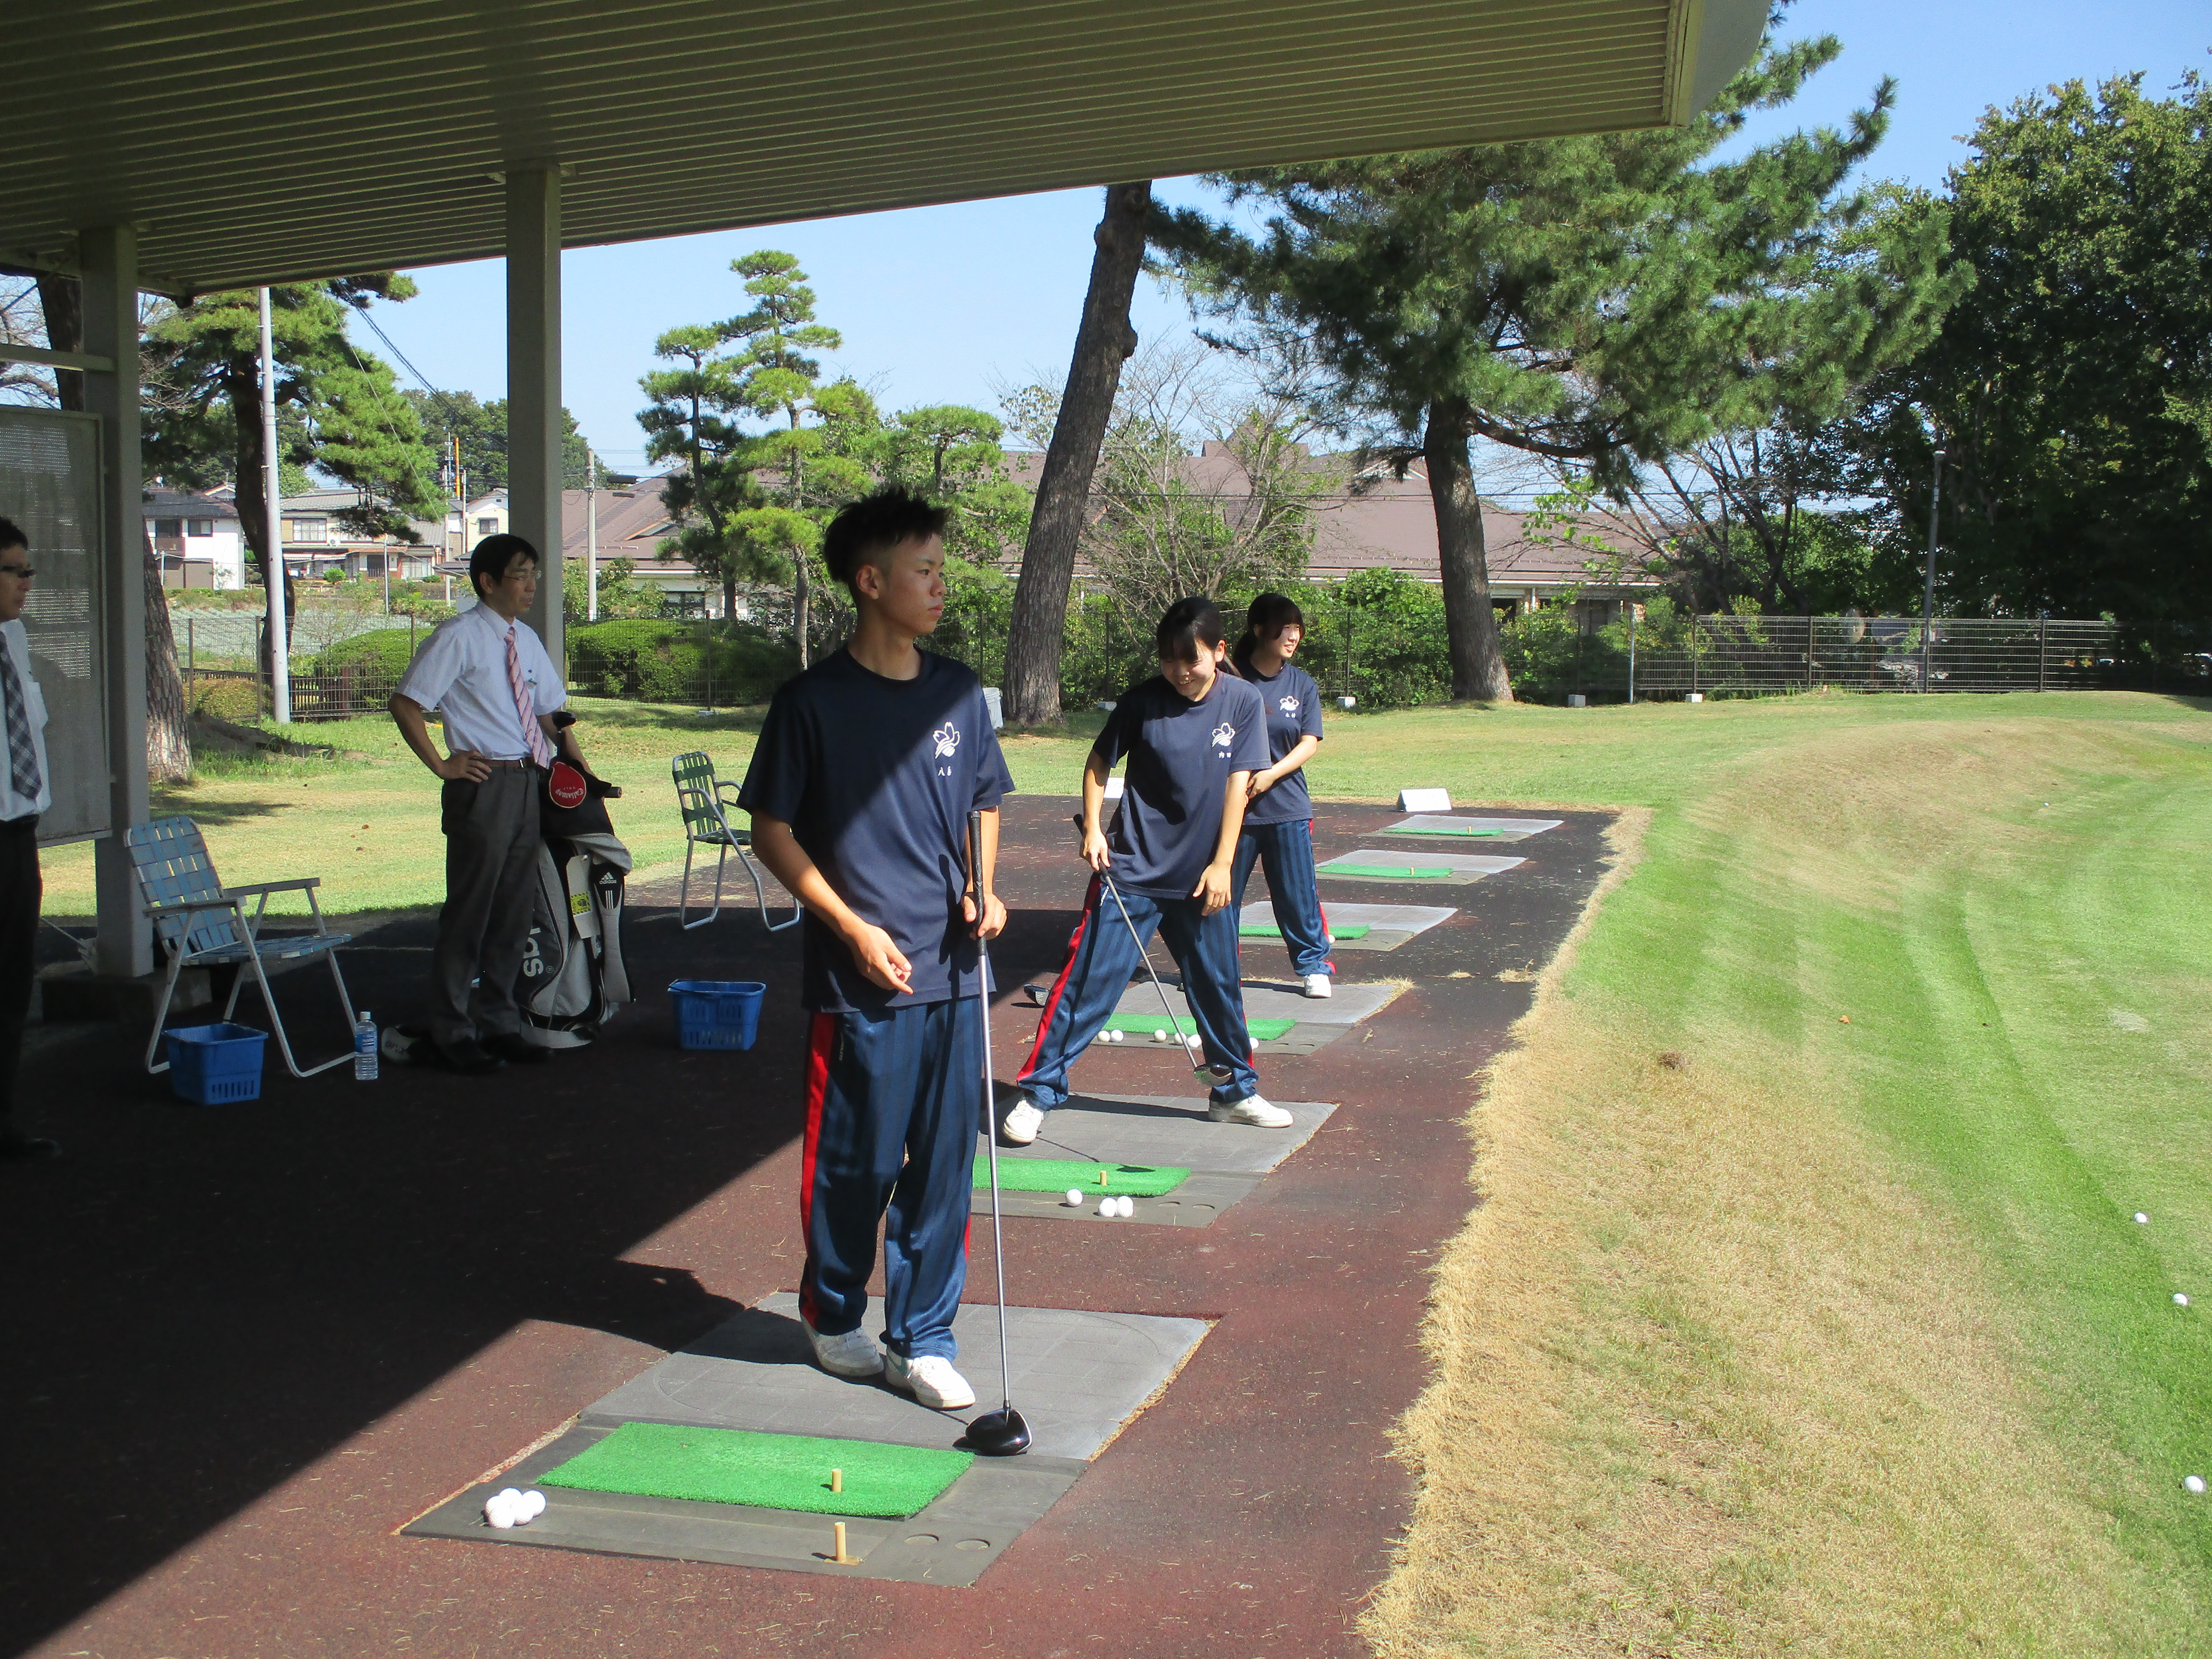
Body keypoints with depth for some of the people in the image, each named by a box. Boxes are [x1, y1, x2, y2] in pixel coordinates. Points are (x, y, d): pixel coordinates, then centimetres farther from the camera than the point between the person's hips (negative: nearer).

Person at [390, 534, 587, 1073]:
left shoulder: (527, 640, 14)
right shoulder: (460, 637, -8)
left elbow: (551, 711, 21)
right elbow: (405, 704, -10)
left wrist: (577, 764, 10)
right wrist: (442, 766, -11)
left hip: (528, 782, 7)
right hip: (484, 783, -7)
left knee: (513, 911, 13)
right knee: (470, 910, -1)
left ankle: (499, 1024, 25)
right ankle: (453, 1033, 11)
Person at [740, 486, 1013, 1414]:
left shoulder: (957, 693, 8)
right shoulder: (813, 702, -6)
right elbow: (772, 831, -3)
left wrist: (984, 889, 2)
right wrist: (853, 928, -11)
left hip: (952, 971, 5)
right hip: (861, 980, -4)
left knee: (945, 1160, 7)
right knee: (856, 1160, 5)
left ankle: (923, 1339, 21)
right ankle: (834, 1318, 29)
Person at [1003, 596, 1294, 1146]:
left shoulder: (1243, 703, -4)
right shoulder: (1144, 701, -8)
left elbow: (1237, 783, -4)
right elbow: (1099, 760, 4)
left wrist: (1221, 864, -7)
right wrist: (1092, 827, -7)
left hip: (1201, 877, 2)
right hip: (1131, 871, -2)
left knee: (1218, 985, 14)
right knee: (1088, 979, -5)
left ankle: (1235, 1090, 33)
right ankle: (1038, 1093, 2)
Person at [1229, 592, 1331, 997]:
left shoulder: (1303, 685, 4)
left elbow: (1309, 743, -2)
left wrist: (1272, 774, -14)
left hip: (1288, 808, 2)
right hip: (1233, 806, -1)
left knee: (1298, 891, 2)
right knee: (1223, 891, 8)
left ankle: (1314, 965, 15)